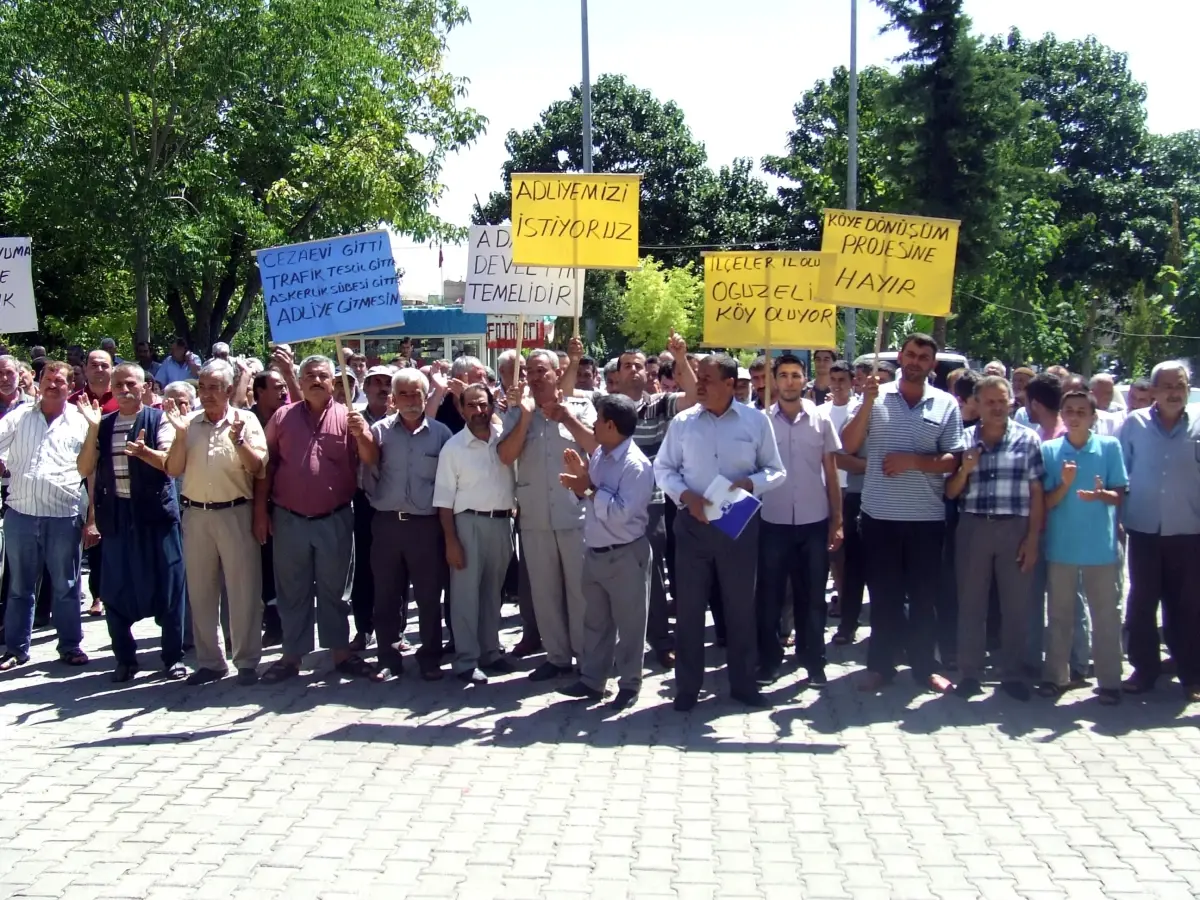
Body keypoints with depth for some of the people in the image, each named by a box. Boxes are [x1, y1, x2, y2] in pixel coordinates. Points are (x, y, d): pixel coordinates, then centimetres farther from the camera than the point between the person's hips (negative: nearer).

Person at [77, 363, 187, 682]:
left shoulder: (158, 419, -1)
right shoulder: (103, 424, 9)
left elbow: (171, 462, -12)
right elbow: (85, 470, 2)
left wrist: (143, 451, -31)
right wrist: (93, 429, -9)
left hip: (156, 512, -3)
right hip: (115, 515, 4)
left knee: (167, 586, 2)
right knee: (117, 589, 8)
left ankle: (173, 656, 14)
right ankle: (125, 657, 21)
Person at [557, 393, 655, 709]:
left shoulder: (636, 465, -20)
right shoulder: (599, 455, 7)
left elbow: (621, 513, -27)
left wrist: (589, 489, -21)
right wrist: (580, 476, -3)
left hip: (625, 555, -8)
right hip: (594, 552, 8)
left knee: (629, 624, 7)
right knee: (595, 621, 17)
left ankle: (629, 684, 19)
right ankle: (591, 680, 28)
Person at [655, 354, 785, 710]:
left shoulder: (756, 421, -2)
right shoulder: (682, 421, 1)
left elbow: (776, 471, 3)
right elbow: (663, 468, 6)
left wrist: (749, 484, -17)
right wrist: (686, 496, -11)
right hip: (692, 523, 1)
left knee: (740, 605, 9)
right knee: (689, 606, 5)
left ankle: (743, 683, 23)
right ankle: (687, 686, 17)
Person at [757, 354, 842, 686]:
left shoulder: (821, 420, 2)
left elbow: (831, 472, 5)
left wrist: (837, 520, 2)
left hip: (814, 521, 1)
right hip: (773, 521, 0)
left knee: (812, 596, 8)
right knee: (770, 595, 6)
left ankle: (814, 660, 19)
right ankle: (769, 659, 18)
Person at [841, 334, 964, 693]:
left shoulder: (946, 405, 1)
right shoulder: (877, 397, 2)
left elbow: (952, 461, -2)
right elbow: (849, 445, -5)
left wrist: (912, 462, -16)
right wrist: (867, 403, -15)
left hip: (927, 516, 0)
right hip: (879, 513, 0)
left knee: (923, 595, 9)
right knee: (883, 594, 9)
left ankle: (925, 665, 21)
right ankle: (881, 664, 18)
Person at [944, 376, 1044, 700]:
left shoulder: (1028, 440, 2)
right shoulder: (964, 440, 7)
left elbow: (1037, 494, 1)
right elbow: (950, 493, 8)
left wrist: (1033, 538, -5)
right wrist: (965, 469, -11)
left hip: (1015, 529, -1)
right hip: (973, 528, 1)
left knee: (1016, 605, 4)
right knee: (971, 603, 6)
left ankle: (1011, 674, 17)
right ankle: (970, 672, 15)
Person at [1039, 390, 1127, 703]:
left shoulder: (1110, 446, -1)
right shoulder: (1049, 450, 0)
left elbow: (1120, 496, 0)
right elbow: (1045, 502, 0)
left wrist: (1102, 494, -22)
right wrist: (1065, 485, -19)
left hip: (1100, 546, -1)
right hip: (1061, 545, 1)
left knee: (1106, 615, 5)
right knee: (1059, 615, 9)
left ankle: (1109, 681, 12)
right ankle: (1054, 676, 16)